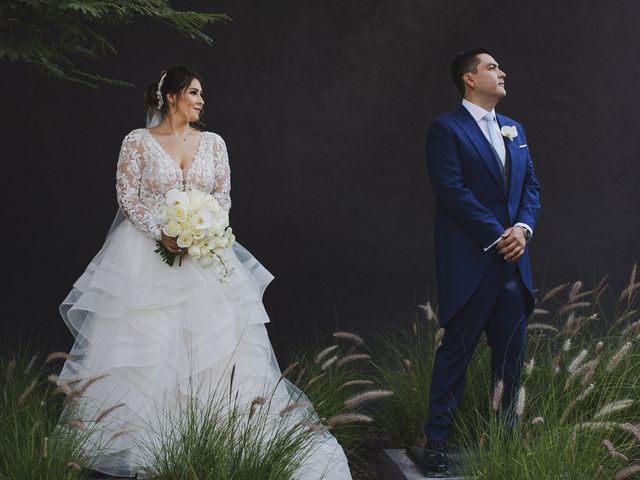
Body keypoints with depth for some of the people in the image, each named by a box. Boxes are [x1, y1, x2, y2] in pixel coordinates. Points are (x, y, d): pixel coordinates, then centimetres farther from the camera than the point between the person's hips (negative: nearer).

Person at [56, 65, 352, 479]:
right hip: (150, 254, -3)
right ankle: (140, 437, 9)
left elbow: (223, 197, 7)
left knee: (217, 337, -3)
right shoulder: (138, 141, -1)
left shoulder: (213, 143, 9)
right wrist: (162, 232, -16)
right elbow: (128, 197, -4)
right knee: (146, 343, -2)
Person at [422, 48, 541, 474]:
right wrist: (496, 236, -15)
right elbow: (453, 190, -14)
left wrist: (523, 227, -5)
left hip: (512, 262, 7)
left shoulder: (514, 130, 18)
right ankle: (437, 440, 9)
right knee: (456, 352, 0)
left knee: (511, 352, 11)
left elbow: (531, 186, 14)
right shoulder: (447, 129, -5)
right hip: (470, 261, -7)